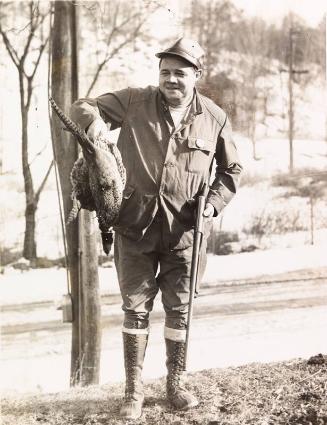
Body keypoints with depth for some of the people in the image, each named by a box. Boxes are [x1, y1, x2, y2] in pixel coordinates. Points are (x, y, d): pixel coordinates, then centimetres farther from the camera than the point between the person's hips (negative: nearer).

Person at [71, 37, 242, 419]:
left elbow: (231, 169, 14)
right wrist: (94, 118, -23)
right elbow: (82, 107, 1)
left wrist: (214, 202, -3)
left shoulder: (214, 118, 2)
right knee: (135, 308, 4)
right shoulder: (134, 102, -2)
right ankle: (133, 391, 15)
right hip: (136, 227, -1)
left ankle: (175, 385, 25)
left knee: (179, 309, 10)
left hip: (184, 231, 1)